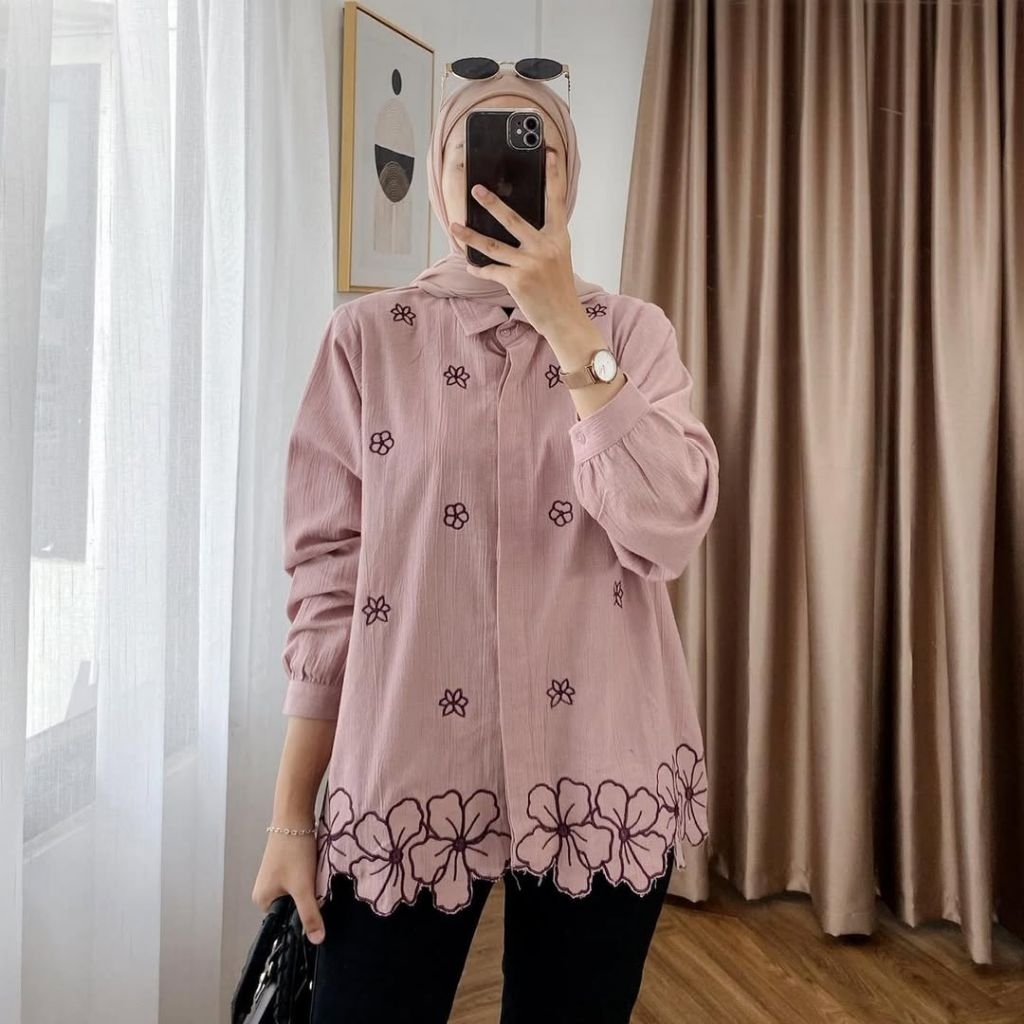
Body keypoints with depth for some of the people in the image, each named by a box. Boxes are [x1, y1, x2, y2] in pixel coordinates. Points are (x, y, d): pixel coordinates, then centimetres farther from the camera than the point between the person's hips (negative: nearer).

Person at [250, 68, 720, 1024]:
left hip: (602, 767, 1)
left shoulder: (635, 331, 4)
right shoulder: (368, 336, 0)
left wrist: (568, 328, -16)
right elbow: (328, 576, -1)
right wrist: (291, 812, -1)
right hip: (406, 772, -1)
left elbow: (669, 532, -11)